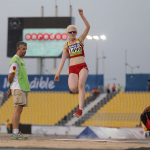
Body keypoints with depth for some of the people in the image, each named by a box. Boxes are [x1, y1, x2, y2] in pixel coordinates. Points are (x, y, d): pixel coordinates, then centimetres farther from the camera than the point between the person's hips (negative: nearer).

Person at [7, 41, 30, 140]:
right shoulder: (15, 61, -10)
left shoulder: (21, 60, 21)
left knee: (19, 110, 8)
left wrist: (11, 88, 18)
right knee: (18, 109, -13)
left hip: (24, 88, 9)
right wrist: (12, 87, 5)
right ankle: (15, 133, -16)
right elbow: (10, 76, -12)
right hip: (18, 89, -9)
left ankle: (16, 133, 10)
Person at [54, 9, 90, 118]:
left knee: (81, 84, -28)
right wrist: (58, 73, 7)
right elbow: (63, 60, 13)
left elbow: (88, 27, -2)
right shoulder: (66, 45, 15)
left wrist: (82, 15, -12)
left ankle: (80, 109, -32)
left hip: (82, 67, -1)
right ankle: (80, 89, 16)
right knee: (73, 88, -23)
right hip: (72, 69, 1)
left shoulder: (80, 40, 10)